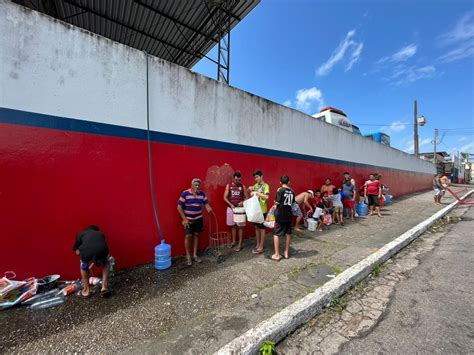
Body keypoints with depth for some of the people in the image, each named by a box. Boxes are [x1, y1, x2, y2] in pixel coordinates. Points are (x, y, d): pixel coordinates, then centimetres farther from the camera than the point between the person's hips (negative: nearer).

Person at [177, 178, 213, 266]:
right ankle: (188, 256, 16)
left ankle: (195, 255, 24)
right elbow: (179, 207, -13)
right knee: (188, 236, -1)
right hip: (188, 219, -4)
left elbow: (206, 204, 0)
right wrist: (184, 219, -14)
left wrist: (209, 209, -22)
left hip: (198, 219, 4)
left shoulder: (202, 194, -1)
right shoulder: (185, 193, -14)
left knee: (196, 235, 11)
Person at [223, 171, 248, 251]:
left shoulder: (243, 187, 1)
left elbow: (247, 197, 3)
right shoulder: (228, 186, 1)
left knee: (240, 226, 1)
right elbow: (225, 197, -2)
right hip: (231, 208, 1)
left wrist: (242, 202, -17)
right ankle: (233, 242, 27)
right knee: (233, 225, 12)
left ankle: (240, 244, 12)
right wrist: (231, 204, -15)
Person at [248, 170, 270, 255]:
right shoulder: (255, 185, 10)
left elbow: (266, 197, -25)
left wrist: (257, 193, -26)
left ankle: (261, 247, 13)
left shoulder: (265, 186, -11)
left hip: (262, 210, -7)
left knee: (262, 228, 3)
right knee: (256, 227, 14)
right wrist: (250, 189, -2)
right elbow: (250, 193, 19)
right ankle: (258, 244, 28)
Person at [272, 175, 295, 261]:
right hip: (288, 215, 5)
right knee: (288, 234, 15)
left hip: (280, 215, -5)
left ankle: (277, 255, 7)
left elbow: (277, 202, -14)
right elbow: (292, 204, 8)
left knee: (276, 234, 4)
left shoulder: (280, 190, -13)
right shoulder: (292, 192, 2)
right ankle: (286, 253, 25)